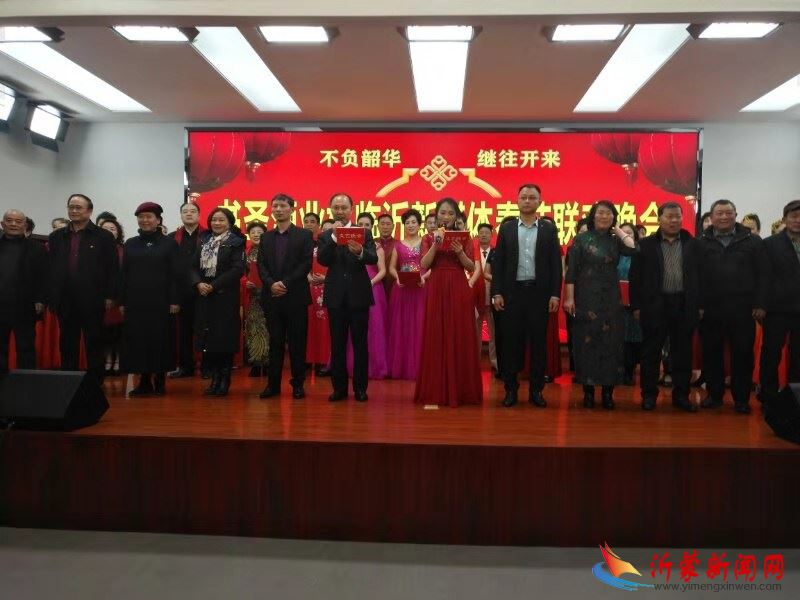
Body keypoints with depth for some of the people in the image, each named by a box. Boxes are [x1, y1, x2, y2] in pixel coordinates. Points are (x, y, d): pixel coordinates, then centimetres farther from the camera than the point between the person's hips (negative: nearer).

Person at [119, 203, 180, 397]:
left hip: (160, 301, -3)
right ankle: (144, 381, 11)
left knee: (160, 340, 1)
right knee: (137, 340, 3)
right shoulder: (130, 244, 11)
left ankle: (160, 380, 11)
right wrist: (122, 301, 5)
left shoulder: (169, 243, 2)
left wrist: (174, 300, -8)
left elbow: (175, 274, -2)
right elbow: (124, 274, 11)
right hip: (135, 301, 3)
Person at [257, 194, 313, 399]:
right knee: (275, 342, 7)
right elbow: (261, 265, 7)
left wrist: (286, 283, -14)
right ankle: (273, 384, 14)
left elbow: (306, 264, -6)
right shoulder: (266, 237, 15)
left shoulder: (304, 235, 3)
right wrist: (271, 284, -11)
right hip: (272, 297, 3)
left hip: (296, 297, -3)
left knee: (297, 342, 2)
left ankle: (298, 384, 10)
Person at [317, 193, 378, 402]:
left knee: (360, 343, 3)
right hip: (336, 296, 1)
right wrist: (334, 237, -17)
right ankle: (339, 387, 15)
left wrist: (360, 252, -31)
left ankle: (360, 387, 13)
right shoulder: (325, 236, 7)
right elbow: (322, 260, -9)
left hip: (359, 295, -1)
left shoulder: (364, 233, 4)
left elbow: (374, 259, -10)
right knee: (337, 344, 6)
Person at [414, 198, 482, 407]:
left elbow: (471, 267, 2)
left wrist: (459, 252, -13)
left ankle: (461, 390, 8)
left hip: (459, 290, 0)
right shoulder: (429, 238, 9)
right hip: (436, 290, 0)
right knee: (435, 339, -1)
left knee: (460, 339, 0)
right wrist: (436, 244, -12)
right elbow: (424, 265, -4)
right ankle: (436, 390, 6)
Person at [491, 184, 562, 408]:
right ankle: (511, 389, 12)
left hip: (539, 292, 0)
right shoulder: (506, 228, 8)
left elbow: (555, 263, 3)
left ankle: (536, 390, 12)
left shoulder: (549, 229, 6)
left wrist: (555, 294, -4)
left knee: (538, 341, 4)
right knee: (512, 341, 3)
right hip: (513, 292, 0)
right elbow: (498, 262, 5)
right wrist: (497, 292, -3)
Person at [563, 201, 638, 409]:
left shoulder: (615, 241, 8)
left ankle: (608, 391, 11)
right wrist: (569, 297, -11)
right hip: (586, 298, -3)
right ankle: (588, 390, 10)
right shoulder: (581, 239, 0)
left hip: (610, 299, 3)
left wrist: (618, 229, 0)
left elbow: (633, 249, -13)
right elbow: (571, 271, -4)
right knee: (586, 342, 1)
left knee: (610, 342, 3)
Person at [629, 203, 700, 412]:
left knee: (683, 353, 8)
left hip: (684, 306, 2)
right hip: (654, 306, -2)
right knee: (651, 353, 4)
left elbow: (700, 275, 7)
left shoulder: (693, 245, 7)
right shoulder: (646, 245, 2)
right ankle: (649, 395, 14)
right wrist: (636, 306, -4)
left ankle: (681, 395, 18)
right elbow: (636, 277, 1)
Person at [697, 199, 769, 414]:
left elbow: (762, 275, 3)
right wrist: (698, 305, -5)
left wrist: (760, 305, -4)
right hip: (710, 310, 0)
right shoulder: (701, 243, 4)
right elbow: (695, 276, 1)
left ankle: (741, 398, 15)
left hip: (742, 310, 0)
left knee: (742, 354, 4)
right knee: (711, 354, 7)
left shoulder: (752, 241, 5)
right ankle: (714, 394, 21)